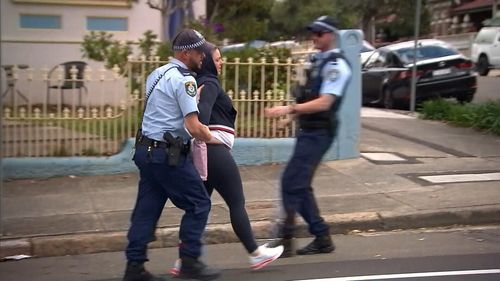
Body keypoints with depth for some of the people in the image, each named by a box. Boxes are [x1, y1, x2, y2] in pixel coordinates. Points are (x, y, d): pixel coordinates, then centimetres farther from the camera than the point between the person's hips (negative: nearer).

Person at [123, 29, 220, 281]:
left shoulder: (156, 74, 16)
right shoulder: (184, 80, -13)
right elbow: (194, 127, -20)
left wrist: (195, 96, 25)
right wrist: (211, 137, -2)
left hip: (146, 150, 9)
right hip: (168, 155, -9)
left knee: (147, 208, 10)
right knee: (198, 204, 2)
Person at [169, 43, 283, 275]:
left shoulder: (198, 82, 16)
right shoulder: (210, 83, -9)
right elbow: (203, 109, -26)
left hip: (203, 152, 9)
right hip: (215, 150, -9)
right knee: (237, 203, 1)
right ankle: (255, 254, 12)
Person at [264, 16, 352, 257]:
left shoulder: (335, 65, -12)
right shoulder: (318, 61, 15)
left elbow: (324, 103, -22)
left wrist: (289, 109, -28)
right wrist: (293, 111, 11)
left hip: (318, 133, -9)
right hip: (308, 130, 9)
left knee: (291, 182, -11)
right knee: (300, 186, 11)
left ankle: (286, 240, -4)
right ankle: (322, 238, 19)